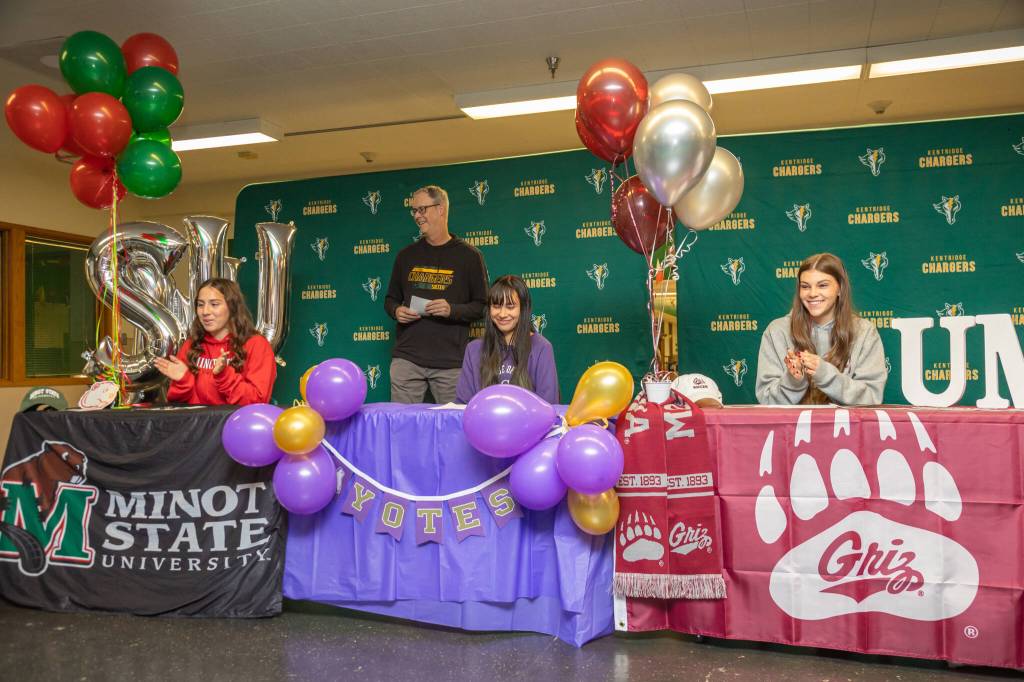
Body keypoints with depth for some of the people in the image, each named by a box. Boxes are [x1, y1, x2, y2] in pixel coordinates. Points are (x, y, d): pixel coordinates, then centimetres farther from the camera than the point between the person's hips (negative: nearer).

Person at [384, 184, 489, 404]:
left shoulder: (468, 256, 3)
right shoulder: (406, 255, 14)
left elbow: (482, 306, 2)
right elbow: (391, 299, 22)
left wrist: (453, 310, -15)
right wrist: (396, 311, -1)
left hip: (451, 361, -3)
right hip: (406, 357, 3)